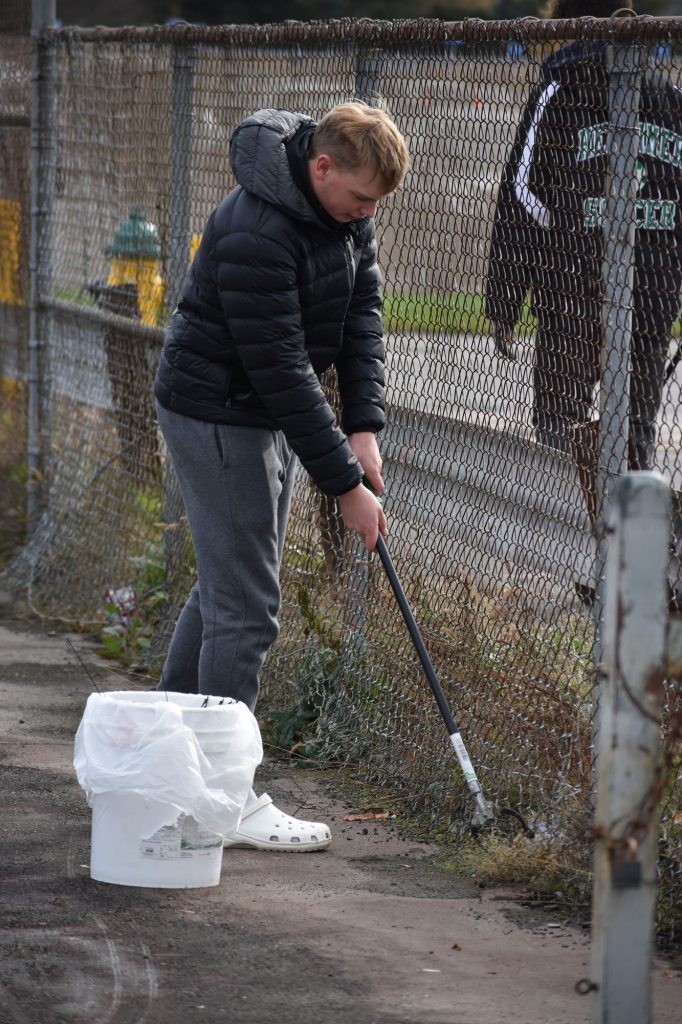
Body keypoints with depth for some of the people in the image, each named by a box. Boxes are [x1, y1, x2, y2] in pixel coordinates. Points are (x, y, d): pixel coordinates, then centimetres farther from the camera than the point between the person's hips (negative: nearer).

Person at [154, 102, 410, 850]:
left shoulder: (345, 206, -3)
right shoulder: (256, 236, -31)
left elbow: (363, 309, 1)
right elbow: (281, 370, -29)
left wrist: (363, 425, -11)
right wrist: (345, 485, -25)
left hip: (269, 416, 10)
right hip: (218, 416, -9)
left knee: (225, 586, 17)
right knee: (246, 606, -9)